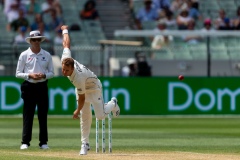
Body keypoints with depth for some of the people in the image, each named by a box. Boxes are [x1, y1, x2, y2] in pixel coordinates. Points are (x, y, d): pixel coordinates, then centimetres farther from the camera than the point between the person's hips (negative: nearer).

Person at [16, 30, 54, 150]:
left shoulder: (47, 55, 8)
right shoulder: (24, 55, 1)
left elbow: (51, 73, 11)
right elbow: (18, 73, 2)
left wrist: (44, 75, -10)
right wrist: (30, 75, -14)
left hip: (42, 86, 2)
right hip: (29, 86, -2)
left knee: (43, 115, 2)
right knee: (27, 115, -4)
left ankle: (43, 142, 7)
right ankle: (25, 142, -2)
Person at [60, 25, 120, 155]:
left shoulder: (78, 77, -44)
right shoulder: (65, 59, -28)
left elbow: (82, 98, -29)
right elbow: (66, 44, -10)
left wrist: (77, 111, -15)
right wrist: (65, 31, 8)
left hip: (93, 88, -6)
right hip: (82, 88, 6)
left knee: (100, 116, -7)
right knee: (85, 117, 1)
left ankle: (112, 104, 26)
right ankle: (85, 144, 4)